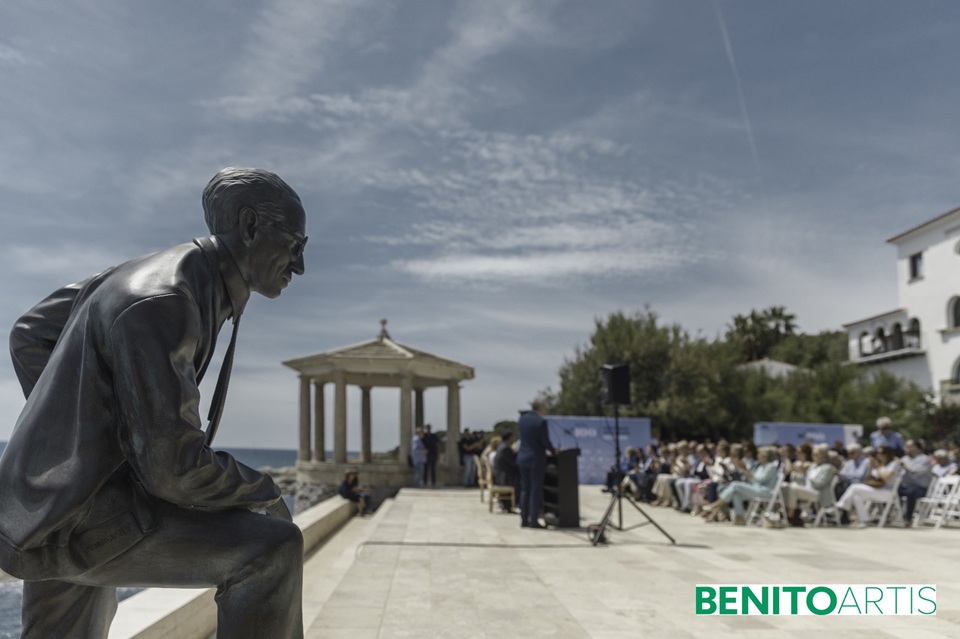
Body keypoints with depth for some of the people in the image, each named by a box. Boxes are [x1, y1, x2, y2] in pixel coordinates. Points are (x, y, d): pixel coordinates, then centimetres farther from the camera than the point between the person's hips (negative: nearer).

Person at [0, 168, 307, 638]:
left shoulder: (152, 273, 8)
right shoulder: (161, 302, -23)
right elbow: (174, 467, -26)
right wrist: (265, 493, -8)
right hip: (77, 519, -10)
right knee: (270, 550, -22)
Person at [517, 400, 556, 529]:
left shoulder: (521, 419, 5)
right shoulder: (541, 421, -16)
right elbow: (545, 441, -13)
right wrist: (553, 451, 6)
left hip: (522, 458, 6)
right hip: (536, 459, -6)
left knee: (525, 489, 13)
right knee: (536, 490, 1)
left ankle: (524, 519, 15)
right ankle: (534, 521, 2)